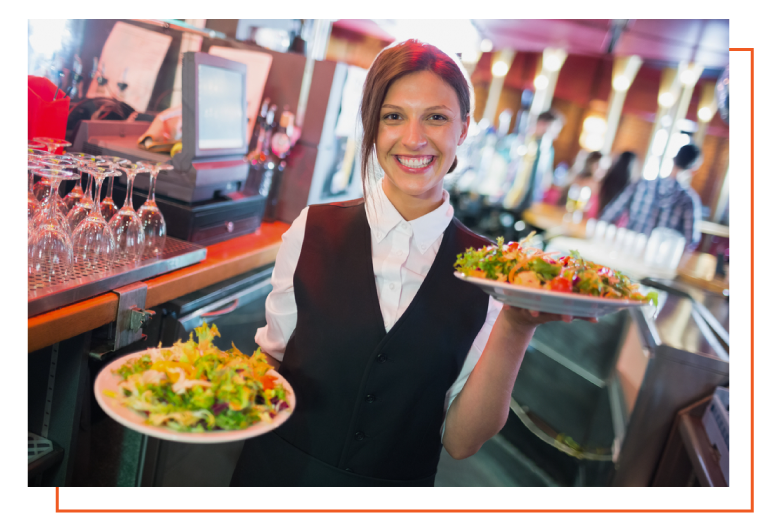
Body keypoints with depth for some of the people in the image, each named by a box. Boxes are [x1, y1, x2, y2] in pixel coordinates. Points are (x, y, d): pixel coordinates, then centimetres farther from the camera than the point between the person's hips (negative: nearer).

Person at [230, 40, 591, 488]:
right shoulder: (313, 231, -11)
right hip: (282, 469, 1)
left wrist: (515, 327, -24)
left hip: (402, 479, 0)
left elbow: (461, 440, -12)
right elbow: (272, 359, 0)